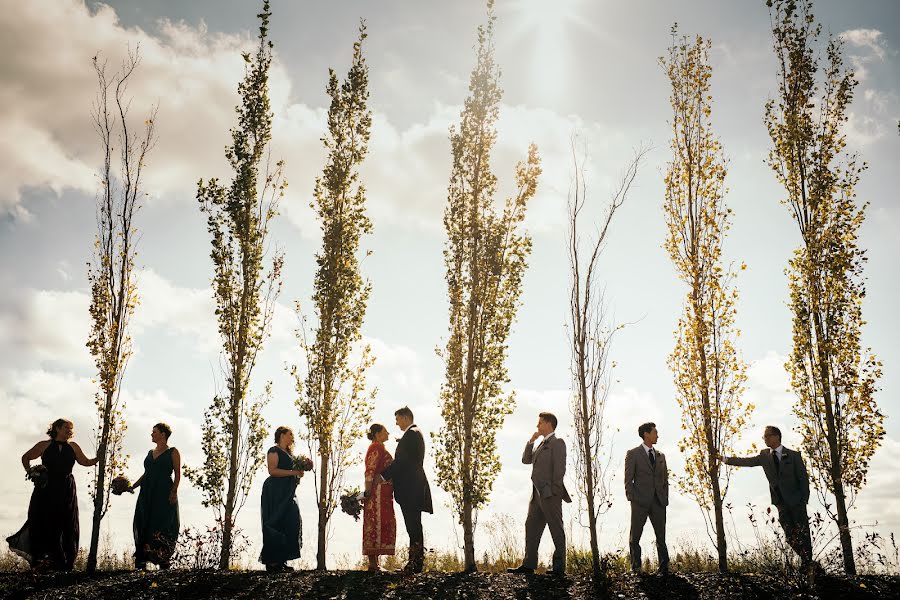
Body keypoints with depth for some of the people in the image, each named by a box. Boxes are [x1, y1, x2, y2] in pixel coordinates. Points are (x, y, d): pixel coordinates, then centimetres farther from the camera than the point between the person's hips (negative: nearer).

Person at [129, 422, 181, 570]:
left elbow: (177, 474, -5)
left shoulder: (173, 452, 1)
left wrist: (174, 491, -17)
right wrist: (132, 486, 12)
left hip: (164, 495, -6)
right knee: (144, 527, 1)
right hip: (147, 495, 6)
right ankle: (140, 565, 4)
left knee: (162, 530, -6)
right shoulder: (150, 453, 19)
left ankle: (164, 565, -1)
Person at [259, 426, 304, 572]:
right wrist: (293, 472, -17)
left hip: (286, 493, 9)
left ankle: (281, 560, 6)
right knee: (276, 525, -9)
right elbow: (273, 470, -19)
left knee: (289, 525, 4)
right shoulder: (274, 451, -6)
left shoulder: (287, 453, 21)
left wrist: (298, 473, 9)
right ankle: (272, 561, -6)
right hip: (275, 492, -9)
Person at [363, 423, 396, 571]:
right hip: (378, 491, -10)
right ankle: (373, 563, -10)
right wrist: (368, 492, -21)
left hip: (383, 493, 10)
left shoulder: (379, 448, 21)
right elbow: (370, 471, -17)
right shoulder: (376, 448, -10)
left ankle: (374, 562, 10)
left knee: (376, 525, 8)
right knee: (377, 524, -10)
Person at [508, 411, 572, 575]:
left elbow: (560, 469, -13)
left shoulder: (558, 443, -5)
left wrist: (553, 491, -17)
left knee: (556, 530, -3)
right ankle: (529, 564, 8)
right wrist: (531, 441, 8)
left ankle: (559, 566, 0)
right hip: (537, 494, 9)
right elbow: (526, 460, 18)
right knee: (531, 527, 6)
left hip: (550, 494, -9)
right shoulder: (542, 445, 22)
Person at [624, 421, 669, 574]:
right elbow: (628, 480, -2)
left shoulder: (660, 456, 17)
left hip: (658, 502, 4)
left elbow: (665, 480, 19)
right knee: (635, 537, 2)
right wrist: (633, 499, -11)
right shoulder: (633, 454, 2)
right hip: (640, 502, -4)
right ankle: (636, 567, 12)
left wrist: (665, 499, 8)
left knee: (661, 536, 2)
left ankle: (664, 567, 5)